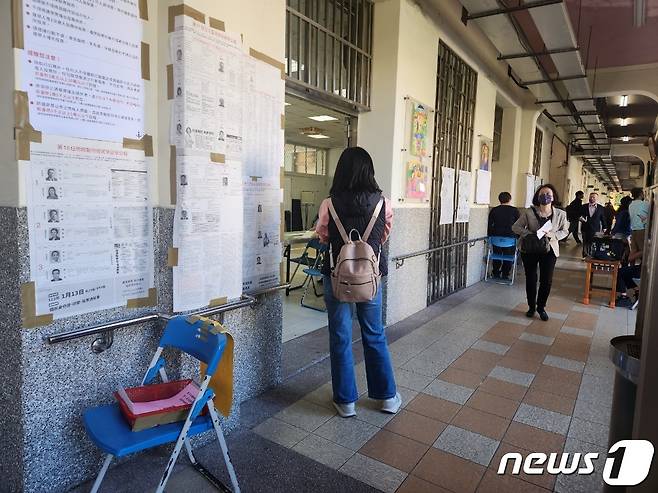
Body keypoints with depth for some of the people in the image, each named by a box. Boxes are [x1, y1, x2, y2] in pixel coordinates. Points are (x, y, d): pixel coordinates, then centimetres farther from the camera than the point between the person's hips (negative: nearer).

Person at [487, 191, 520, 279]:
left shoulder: (494, 210, 2)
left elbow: (489, 225, 6)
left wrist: (490, 236, 14)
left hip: (496, 237, 2)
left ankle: (495, 273, 18)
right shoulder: (514, 210, -3)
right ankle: (505, 274, 13)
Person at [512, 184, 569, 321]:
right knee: (530, 279, 9)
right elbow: (516, 227, -6)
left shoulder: (560, 214, -4)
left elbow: (565, 231, 6)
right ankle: (531, 307, 28)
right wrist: (530, 234, -21)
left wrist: (553, 235, -15)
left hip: (549, 250, 1)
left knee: (547, 281, 3)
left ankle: (541, 307, 25)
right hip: (529, 250, -1)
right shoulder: (529, 212, -10)